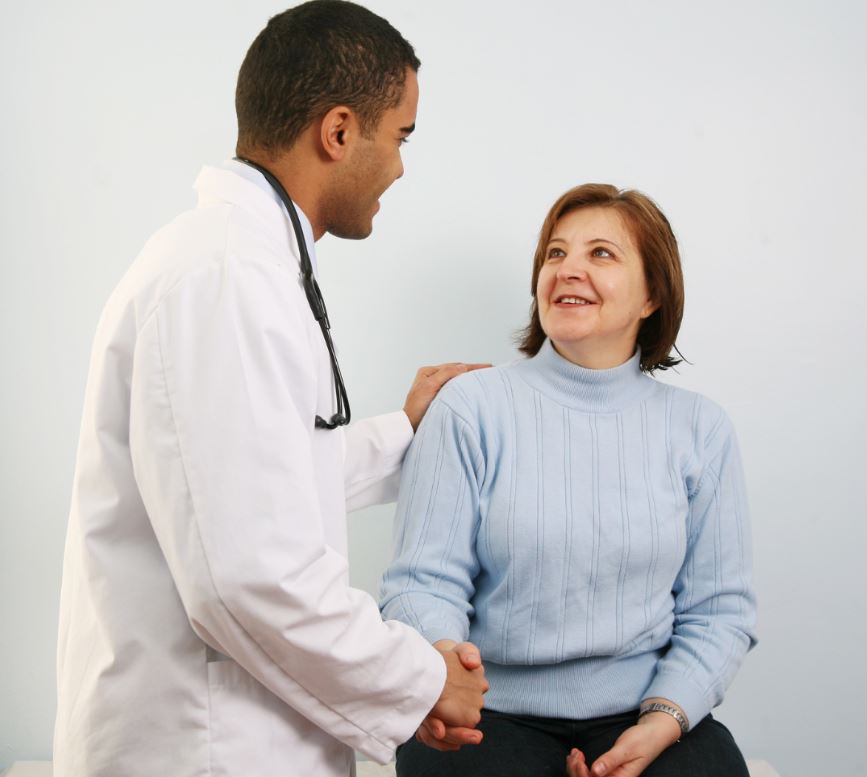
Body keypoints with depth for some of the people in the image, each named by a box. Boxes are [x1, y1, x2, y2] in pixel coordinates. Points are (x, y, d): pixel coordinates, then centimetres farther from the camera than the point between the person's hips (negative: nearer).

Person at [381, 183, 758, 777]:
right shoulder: (471, 408, -1)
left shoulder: (700, 429, 6)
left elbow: (718, 608, 6)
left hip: (644, 712, 2)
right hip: (491, 712, -2)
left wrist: (663, 722, -9)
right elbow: (424, 581, -5)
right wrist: (440, 657, -26)